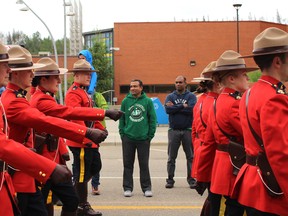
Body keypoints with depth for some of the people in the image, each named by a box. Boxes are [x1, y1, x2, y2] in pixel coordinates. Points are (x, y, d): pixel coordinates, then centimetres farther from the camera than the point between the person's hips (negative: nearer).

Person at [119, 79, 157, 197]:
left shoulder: (148, 101, 0)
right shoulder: (125, 101, 3)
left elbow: (152, 119, 3)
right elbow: (122, 119, 8)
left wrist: (150, 135, 0)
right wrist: (122, 133, 1)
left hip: (143, 138, -1)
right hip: (128, 138, 1)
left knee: (144, 164, 5)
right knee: (128, 164, 6)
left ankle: (146, 188, 13)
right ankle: (127, 188, 15)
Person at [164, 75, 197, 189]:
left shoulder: (191, 96, 3)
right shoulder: (170, 96, 8)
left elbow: (192, 109, -15)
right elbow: (167, 109, -10)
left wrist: (175, 107, -10)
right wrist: (183, 106, -11)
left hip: (188, 130, -1)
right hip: (173, 130, 1)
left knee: (190, 156, 3)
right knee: (171, 157, 5)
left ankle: (191, 179, 10)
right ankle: (170, 179, 12)